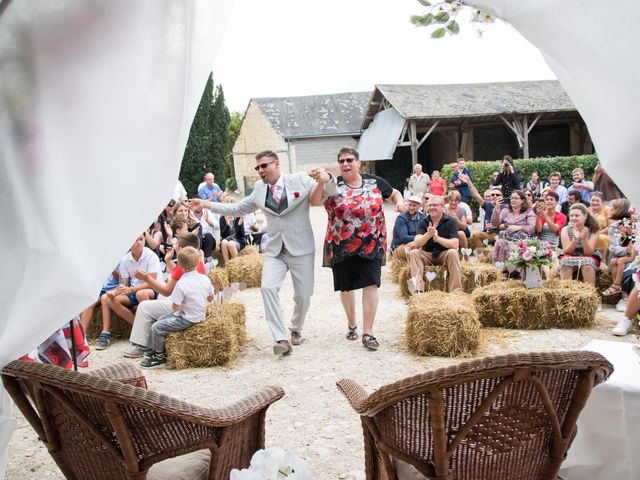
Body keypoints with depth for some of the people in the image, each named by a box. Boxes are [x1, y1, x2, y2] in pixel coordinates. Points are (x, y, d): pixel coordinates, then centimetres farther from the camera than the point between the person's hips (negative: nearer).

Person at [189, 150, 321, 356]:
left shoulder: (301, 180, -4)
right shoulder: (260, 188, 8)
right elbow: (237, 209, 18)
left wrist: (327, 179, -23)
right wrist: (208, 204, 11)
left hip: (300, 248, -2)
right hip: (275, 250, 3)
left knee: (303, 295, 4)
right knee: (268, 287, -20)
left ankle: (296, 330, 34)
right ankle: (281, 338, -17)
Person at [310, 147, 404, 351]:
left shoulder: (374, 182, 2)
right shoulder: (333, 185, -5)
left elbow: (394, 193, 17)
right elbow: (315, 202, -19)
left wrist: (399, 202, -5)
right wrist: (320, 183, -37)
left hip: (371, 245, 0)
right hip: (342, 247, 0)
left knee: (371, 284, -9)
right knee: (346, 287, 13)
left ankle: (368, 332, -4)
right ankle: (351, 323, 35)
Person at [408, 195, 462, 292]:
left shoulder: (451, 221, -8)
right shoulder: (424, 222, -1)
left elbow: (455, 244, -20)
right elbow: (416, 243, -14)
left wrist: (437, 238, -34)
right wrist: (428, 234, -34)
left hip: (444, 254, -2)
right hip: (427, 255, 2)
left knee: (453, 253, -32)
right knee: (413, 253, -24)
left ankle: (456, 291, -29)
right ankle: (418, 290, -34)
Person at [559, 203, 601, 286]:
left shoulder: (593, 231, -7)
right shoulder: (566, 230, -4)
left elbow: (589, 253, -14)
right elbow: (566, 251, -11)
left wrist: (584, 239, -32)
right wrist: (575, 239, -28)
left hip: (588, 258, -1)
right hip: (570, 258, 1)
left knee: (586, 262, -33)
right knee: (566, 261, -32)